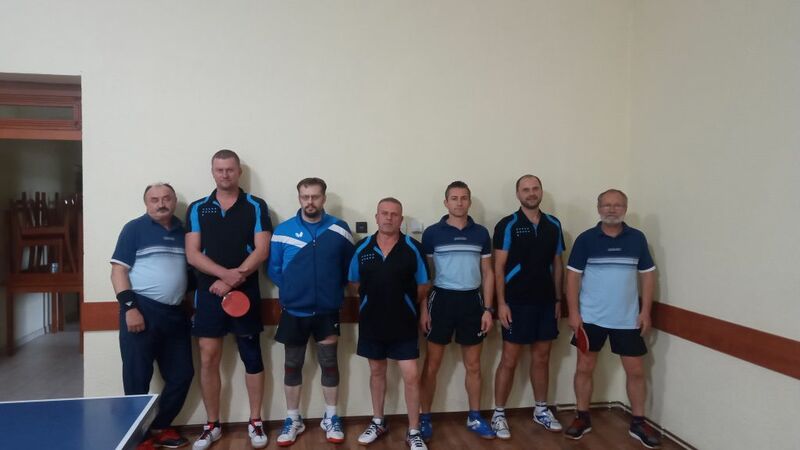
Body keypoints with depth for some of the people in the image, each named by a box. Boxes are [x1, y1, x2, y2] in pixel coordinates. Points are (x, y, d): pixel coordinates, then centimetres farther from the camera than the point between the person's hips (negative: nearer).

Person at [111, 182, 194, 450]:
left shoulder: (183, 230, 12)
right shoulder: (135, 229, -2)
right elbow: (118, 270, -6)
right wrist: (130, 307, -15)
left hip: (175, 314, 6)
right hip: (141, 311, -5)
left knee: (182, 374, 10)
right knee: (138, 379, 2)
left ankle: (160, 427, 27)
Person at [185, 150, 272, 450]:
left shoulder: (256, 207, 2)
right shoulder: (197, 209, 7)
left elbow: (261, 250, -7)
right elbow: (192, 254, -1)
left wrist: (233, 281, -16)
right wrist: (225, 273, -16)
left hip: (245, 293, -1)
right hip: (208, 293, 2)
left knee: (252, 357, 6)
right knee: (208, 359, 4)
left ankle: (255, 422, 19)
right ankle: (212, 425, 19)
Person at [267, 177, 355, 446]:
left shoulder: (340, 230, -5)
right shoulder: (283, 231, -5)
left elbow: (349, 266, 4)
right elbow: (273, 268, 1)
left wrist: (334, 290, 1)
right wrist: (292, 290, -1)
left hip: (327, 311, 0)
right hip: (293, 311, 0)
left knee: (329, 363, 9)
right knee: (292, 366, 10)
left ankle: (331, 418, 24)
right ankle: (293, 420, 25)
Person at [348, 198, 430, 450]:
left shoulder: (413, 248, -7)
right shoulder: (362, 248, -2)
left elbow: (422, 286, 1)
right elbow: (355, 283, 10)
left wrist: (405, 305, 5)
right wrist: (374, 301, 6)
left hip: (404, 324, -2)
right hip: (371, 323, 2)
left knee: (411, 376, -2)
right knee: (377, 372, 16)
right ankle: (378, 423, 34)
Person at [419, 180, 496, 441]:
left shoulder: (481, 233, 4)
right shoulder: (432, 233, -3)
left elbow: (487, 273, 8)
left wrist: (487, 309, 1)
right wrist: (423, 309, -6)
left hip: (472, 300, 2)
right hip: (442, 299, -2)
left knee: (473, 365, 12)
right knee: (432, 365, 5)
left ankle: (475, 417, 28)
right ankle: (424, 418, 18)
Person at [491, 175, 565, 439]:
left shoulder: (553, 225, 7)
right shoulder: (508, 225, -6)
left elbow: (557, 264, 12)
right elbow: (499, 267, -8)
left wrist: (558, 299, 9)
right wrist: (501, 302, -13)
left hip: (546, 301, 5)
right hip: (517, 302, -4)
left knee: (542, 357, 14)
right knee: (509, 359, 1)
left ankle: (541, 410, 29)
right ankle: (498, 414, 12)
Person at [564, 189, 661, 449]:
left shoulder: (637, 238, 1)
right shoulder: (586, 239, -4)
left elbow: (647, 275, 5)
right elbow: (573, 276, -3)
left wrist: (646, 311, -2)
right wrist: (573, 312, -9)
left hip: (628, 319, 1)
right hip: (591, 318, -1)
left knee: (636, 371, 8)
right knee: (584, 368, 7)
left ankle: (638, 423, 25)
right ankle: (582, 418, 23)